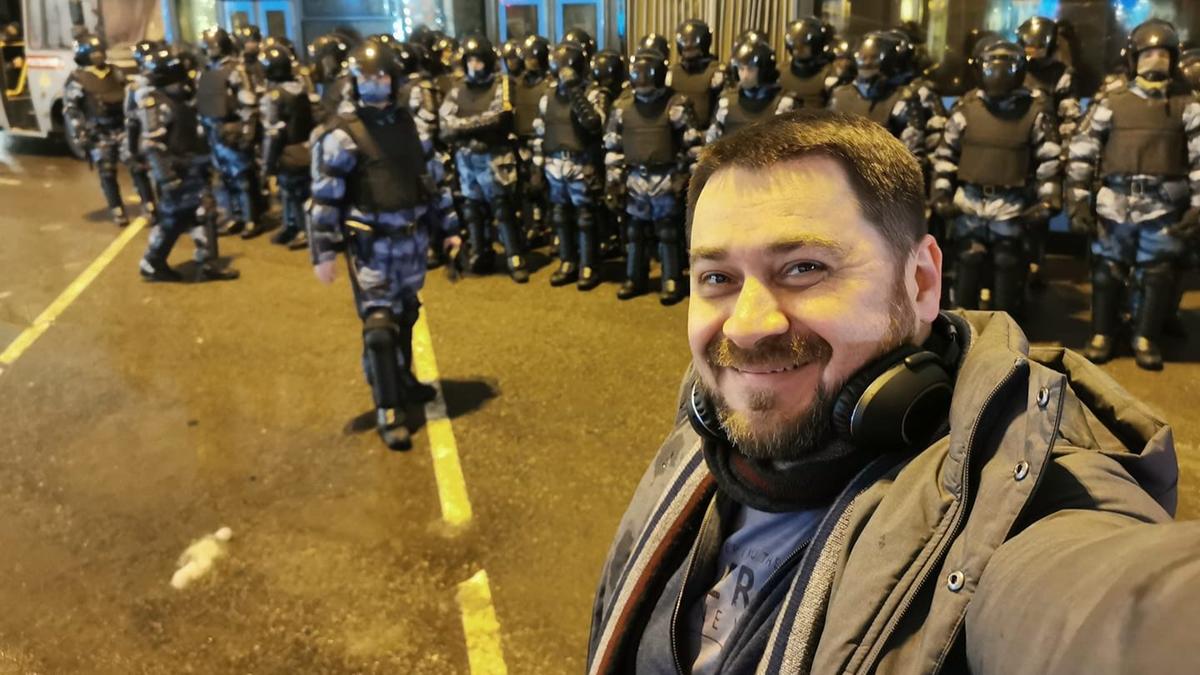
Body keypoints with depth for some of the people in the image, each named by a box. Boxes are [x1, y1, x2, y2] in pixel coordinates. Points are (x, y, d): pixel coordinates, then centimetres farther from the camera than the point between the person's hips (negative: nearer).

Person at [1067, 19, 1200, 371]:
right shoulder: (1110, 102, 5)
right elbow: (1081, 152, 4)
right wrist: (1077, 200, -1)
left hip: (1164, 207, 0)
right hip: (1115, 203, 0)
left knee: (1156, 274, 4)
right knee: (1106, 271, 6)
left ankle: (1146, 339, 15)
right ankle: (1102, 335, 19)